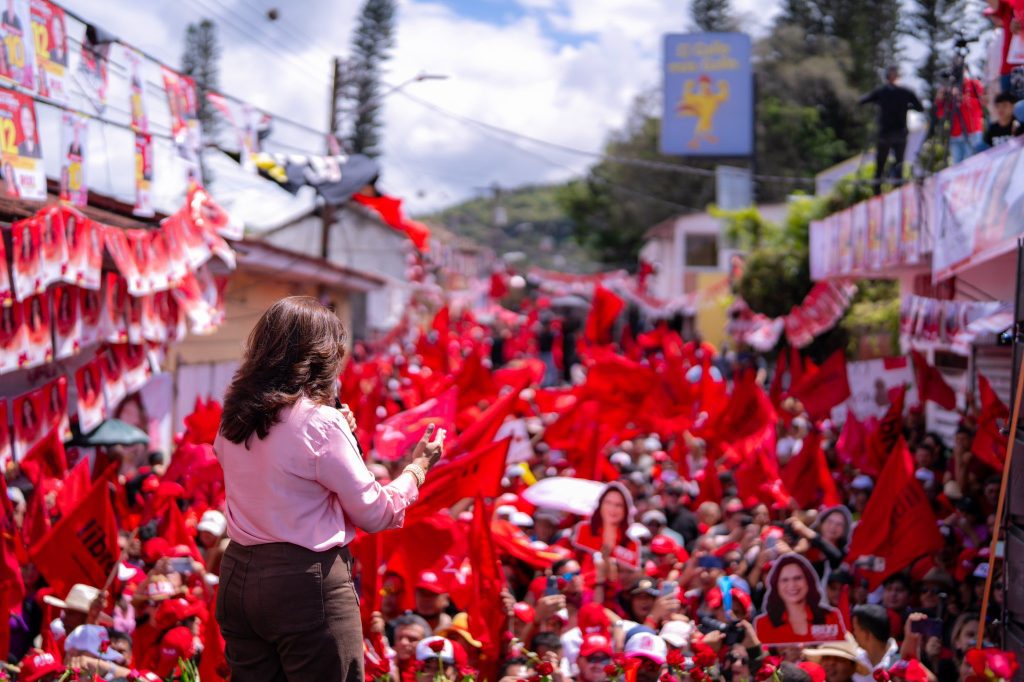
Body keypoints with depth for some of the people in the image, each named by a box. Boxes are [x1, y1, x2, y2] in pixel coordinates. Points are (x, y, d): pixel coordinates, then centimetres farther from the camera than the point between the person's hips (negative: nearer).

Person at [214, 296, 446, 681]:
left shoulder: (233, 419, 6)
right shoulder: (320, 422, -14)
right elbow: (374, 514, -8)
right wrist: (418, 467, 8)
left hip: (238, 577, 7)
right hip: (306, 582, -7)